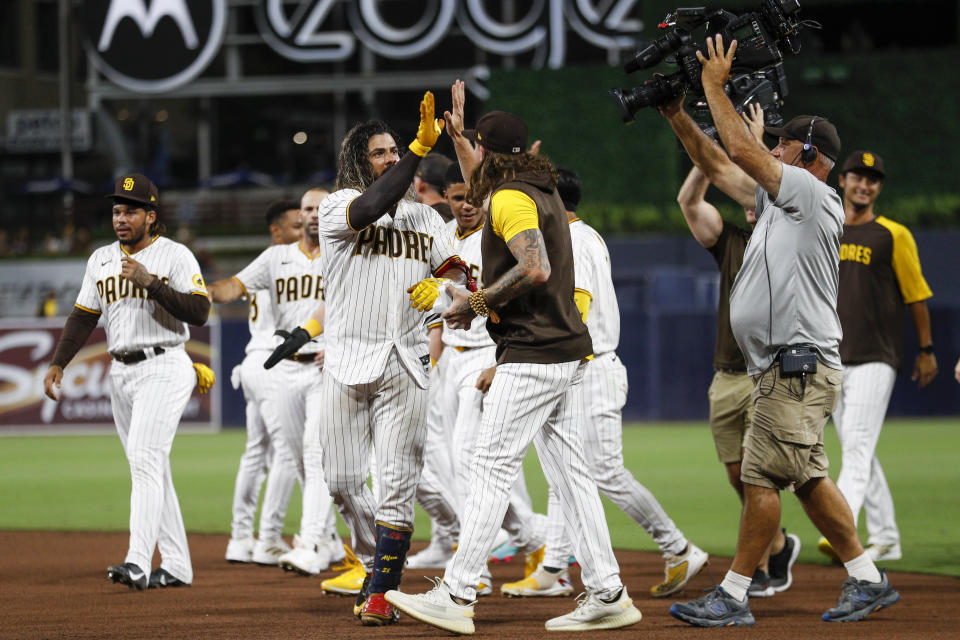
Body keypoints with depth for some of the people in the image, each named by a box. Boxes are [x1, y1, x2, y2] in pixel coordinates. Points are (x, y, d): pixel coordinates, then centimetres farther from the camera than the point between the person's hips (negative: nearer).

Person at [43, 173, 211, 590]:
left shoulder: (176, 256, -5)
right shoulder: (101, 260, 13)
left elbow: (199, 313, -14)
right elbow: (84, 316, 15)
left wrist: (150, 283, -20)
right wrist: (58, 363, 5)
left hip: (164, 368, -7)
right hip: (121, 373, 7)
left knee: (145, 457, -20)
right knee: (149, 468, 8)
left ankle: (138, 562, -28)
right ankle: (176, 566, 13)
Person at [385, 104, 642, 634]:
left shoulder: (511, 198, -11)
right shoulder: (543, 191, 18)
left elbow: (535, 269, -26)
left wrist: (476, 303, -16)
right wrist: (457, 138, 41)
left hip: (531, 358, -10)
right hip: (568, 352, 10)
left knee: (491, 468, -10)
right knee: (569, 471, 8)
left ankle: (456, 596, -13)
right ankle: (606, 594, 6)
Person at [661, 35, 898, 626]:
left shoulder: (814, 196, -10)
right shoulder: (778, 198, 17)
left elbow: (744, 151, -16)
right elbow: (720, 168, 23)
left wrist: (715, 85, -8)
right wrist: (678, 116, 15)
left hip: (799, 369, -10)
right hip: (784, 368, 10)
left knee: (762, 478, -8)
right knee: (807, 478, 13)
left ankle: (733, 597, -6)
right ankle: (869, 581, 18)